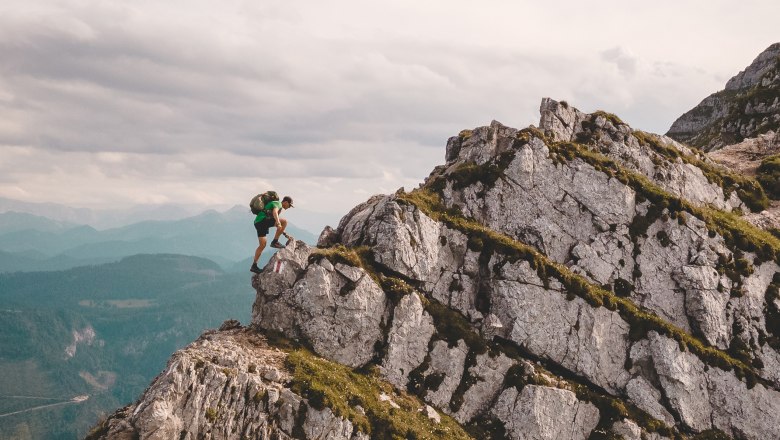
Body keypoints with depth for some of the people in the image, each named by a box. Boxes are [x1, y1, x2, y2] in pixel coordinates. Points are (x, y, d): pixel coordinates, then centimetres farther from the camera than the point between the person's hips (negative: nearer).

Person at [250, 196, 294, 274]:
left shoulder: (279, 207, 29)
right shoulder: (278, 204, -2)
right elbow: (274, 212, -25)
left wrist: (285, 234, 34)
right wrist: (278, 222, -40)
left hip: (258, 223, 10)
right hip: (262, 220, -10)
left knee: (262, 245, 7)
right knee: (284, 221, -15)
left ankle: (254, 266, 7)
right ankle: (275, 242, -10)